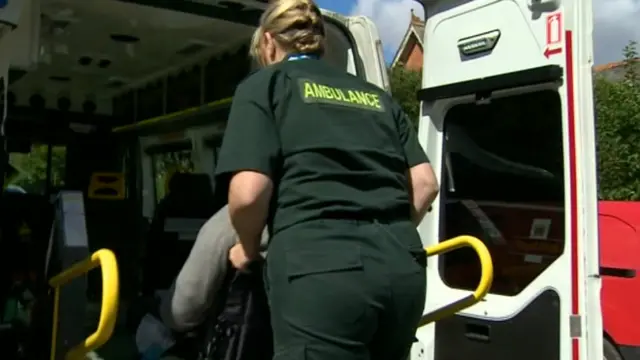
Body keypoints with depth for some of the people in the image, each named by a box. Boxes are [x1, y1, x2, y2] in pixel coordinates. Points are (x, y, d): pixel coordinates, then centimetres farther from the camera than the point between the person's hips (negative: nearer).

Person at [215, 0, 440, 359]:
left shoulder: (263, 85, 9)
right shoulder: (377, 96, 24)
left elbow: (249, 192, -5)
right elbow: (426, 184, 15)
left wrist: (248, 248, 13)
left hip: (321, 267, -6)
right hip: (401, 266, 6)